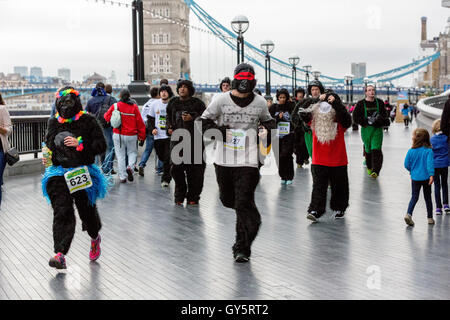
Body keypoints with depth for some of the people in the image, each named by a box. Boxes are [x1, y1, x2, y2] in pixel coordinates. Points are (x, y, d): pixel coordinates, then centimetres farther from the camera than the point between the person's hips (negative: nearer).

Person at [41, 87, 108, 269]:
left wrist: (79, 144, -19)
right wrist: (47, 158, 8)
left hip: (82, 173, -2)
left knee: (87, 210, 9)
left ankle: (94, 237, 42)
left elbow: (101, 146, -7)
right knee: (62, 212, -11)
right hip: (58, 174, 2)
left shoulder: (88, 121, -2)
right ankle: (60, 254, -16)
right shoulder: (54, 123, 10)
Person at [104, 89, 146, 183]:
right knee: (132, 152, 18)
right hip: (132, 135, 0)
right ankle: (130, 167, -9)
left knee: (120, 155, 8)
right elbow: (140, 122, -3)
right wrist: (142, 135, 6)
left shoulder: (115, 106, -5)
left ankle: (123, 177, 6)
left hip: (118, 135, 0)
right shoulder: (134, 107, -5)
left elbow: (107, 117, 7)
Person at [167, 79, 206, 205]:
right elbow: (169, 116, 29)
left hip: (194, 139, -3)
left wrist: (192, 118, -16)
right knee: (176, 168, -1)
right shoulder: (173, 102, 14)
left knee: (194, 169, -2)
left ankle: (193, 197, 8)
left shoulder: (197, 103, 2)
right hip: (177, 139, 3)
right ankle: (179, 195, 14)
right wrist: (169, 127, 12)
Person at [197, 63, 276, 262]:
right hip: (224, 160, 2)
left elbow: (267, 120, 23)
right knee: (227, 199, 15)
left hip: (248, 161, -2)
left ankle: (242, 248, 0)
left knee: (243, 204, -9)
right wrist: (218, 131, -12)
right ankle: (253, 218, 48)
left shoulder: (260, 102, 4)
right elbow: (203, 121, 5)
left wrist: (266, 129, 0)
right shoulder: (221, 100, -1)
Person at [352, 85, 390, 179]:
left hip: (377, 129, 0)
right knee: (368, 149, 9)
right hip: (366, 129, 0)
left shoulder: (379, 102, 8)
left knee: (376, 150, -14)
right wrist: (368, 120, -16)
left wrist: (381, 119, -4)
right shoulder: (360, 104, -1)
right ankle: (369, 167, 31)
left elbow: (384, 115, 20)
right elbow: (355, 118, -5)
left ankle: (375, 171, -21)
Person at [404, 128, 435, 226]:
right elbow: (430, 163, -22)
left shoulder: (411, 151, -5)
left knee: (414, 197, 8)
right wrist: (431, 175, -26)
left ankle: (409, 214, -13)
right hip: (426, 178, -1)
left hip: (415, 178, 1)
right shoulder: (429, 151, -9)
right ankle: (430, 218, 20)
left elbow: (406, 164, 0)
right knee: (428, 198, 13)